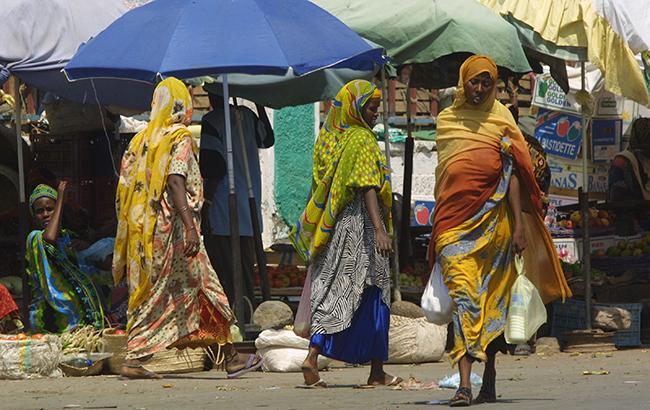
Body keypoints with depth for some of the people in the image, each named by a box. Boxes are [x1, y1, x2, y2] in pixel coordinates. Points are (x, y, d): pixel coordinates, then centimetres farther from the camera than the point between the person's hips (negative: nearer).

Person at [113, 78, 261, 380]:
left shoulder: (140, 140, 13)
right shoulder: (180, 139, -7)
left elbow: (124, 187, 12)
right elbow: (175, 181, -20)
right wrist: (190, 226, -25)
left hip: (142, 230, 7)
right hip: (172, 229, -7)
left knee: (147, 294, 8)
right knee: (205, 290, 2)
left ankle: (135, 360, -2)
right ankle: (231, 357, 7)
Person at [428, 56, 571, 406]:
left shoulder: (500, 119, 5)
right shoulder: (445, 120, 12)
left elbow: (512, 174, -1)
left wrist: (519, 223, -10)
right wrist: (439, 225, 19)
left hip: (493, 219, 0)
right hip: (454, 220, 0)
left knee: (494, 299, 5)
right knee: (462, 294, -12)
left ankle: (489, 380, 16)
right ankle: (464, 384, -20)